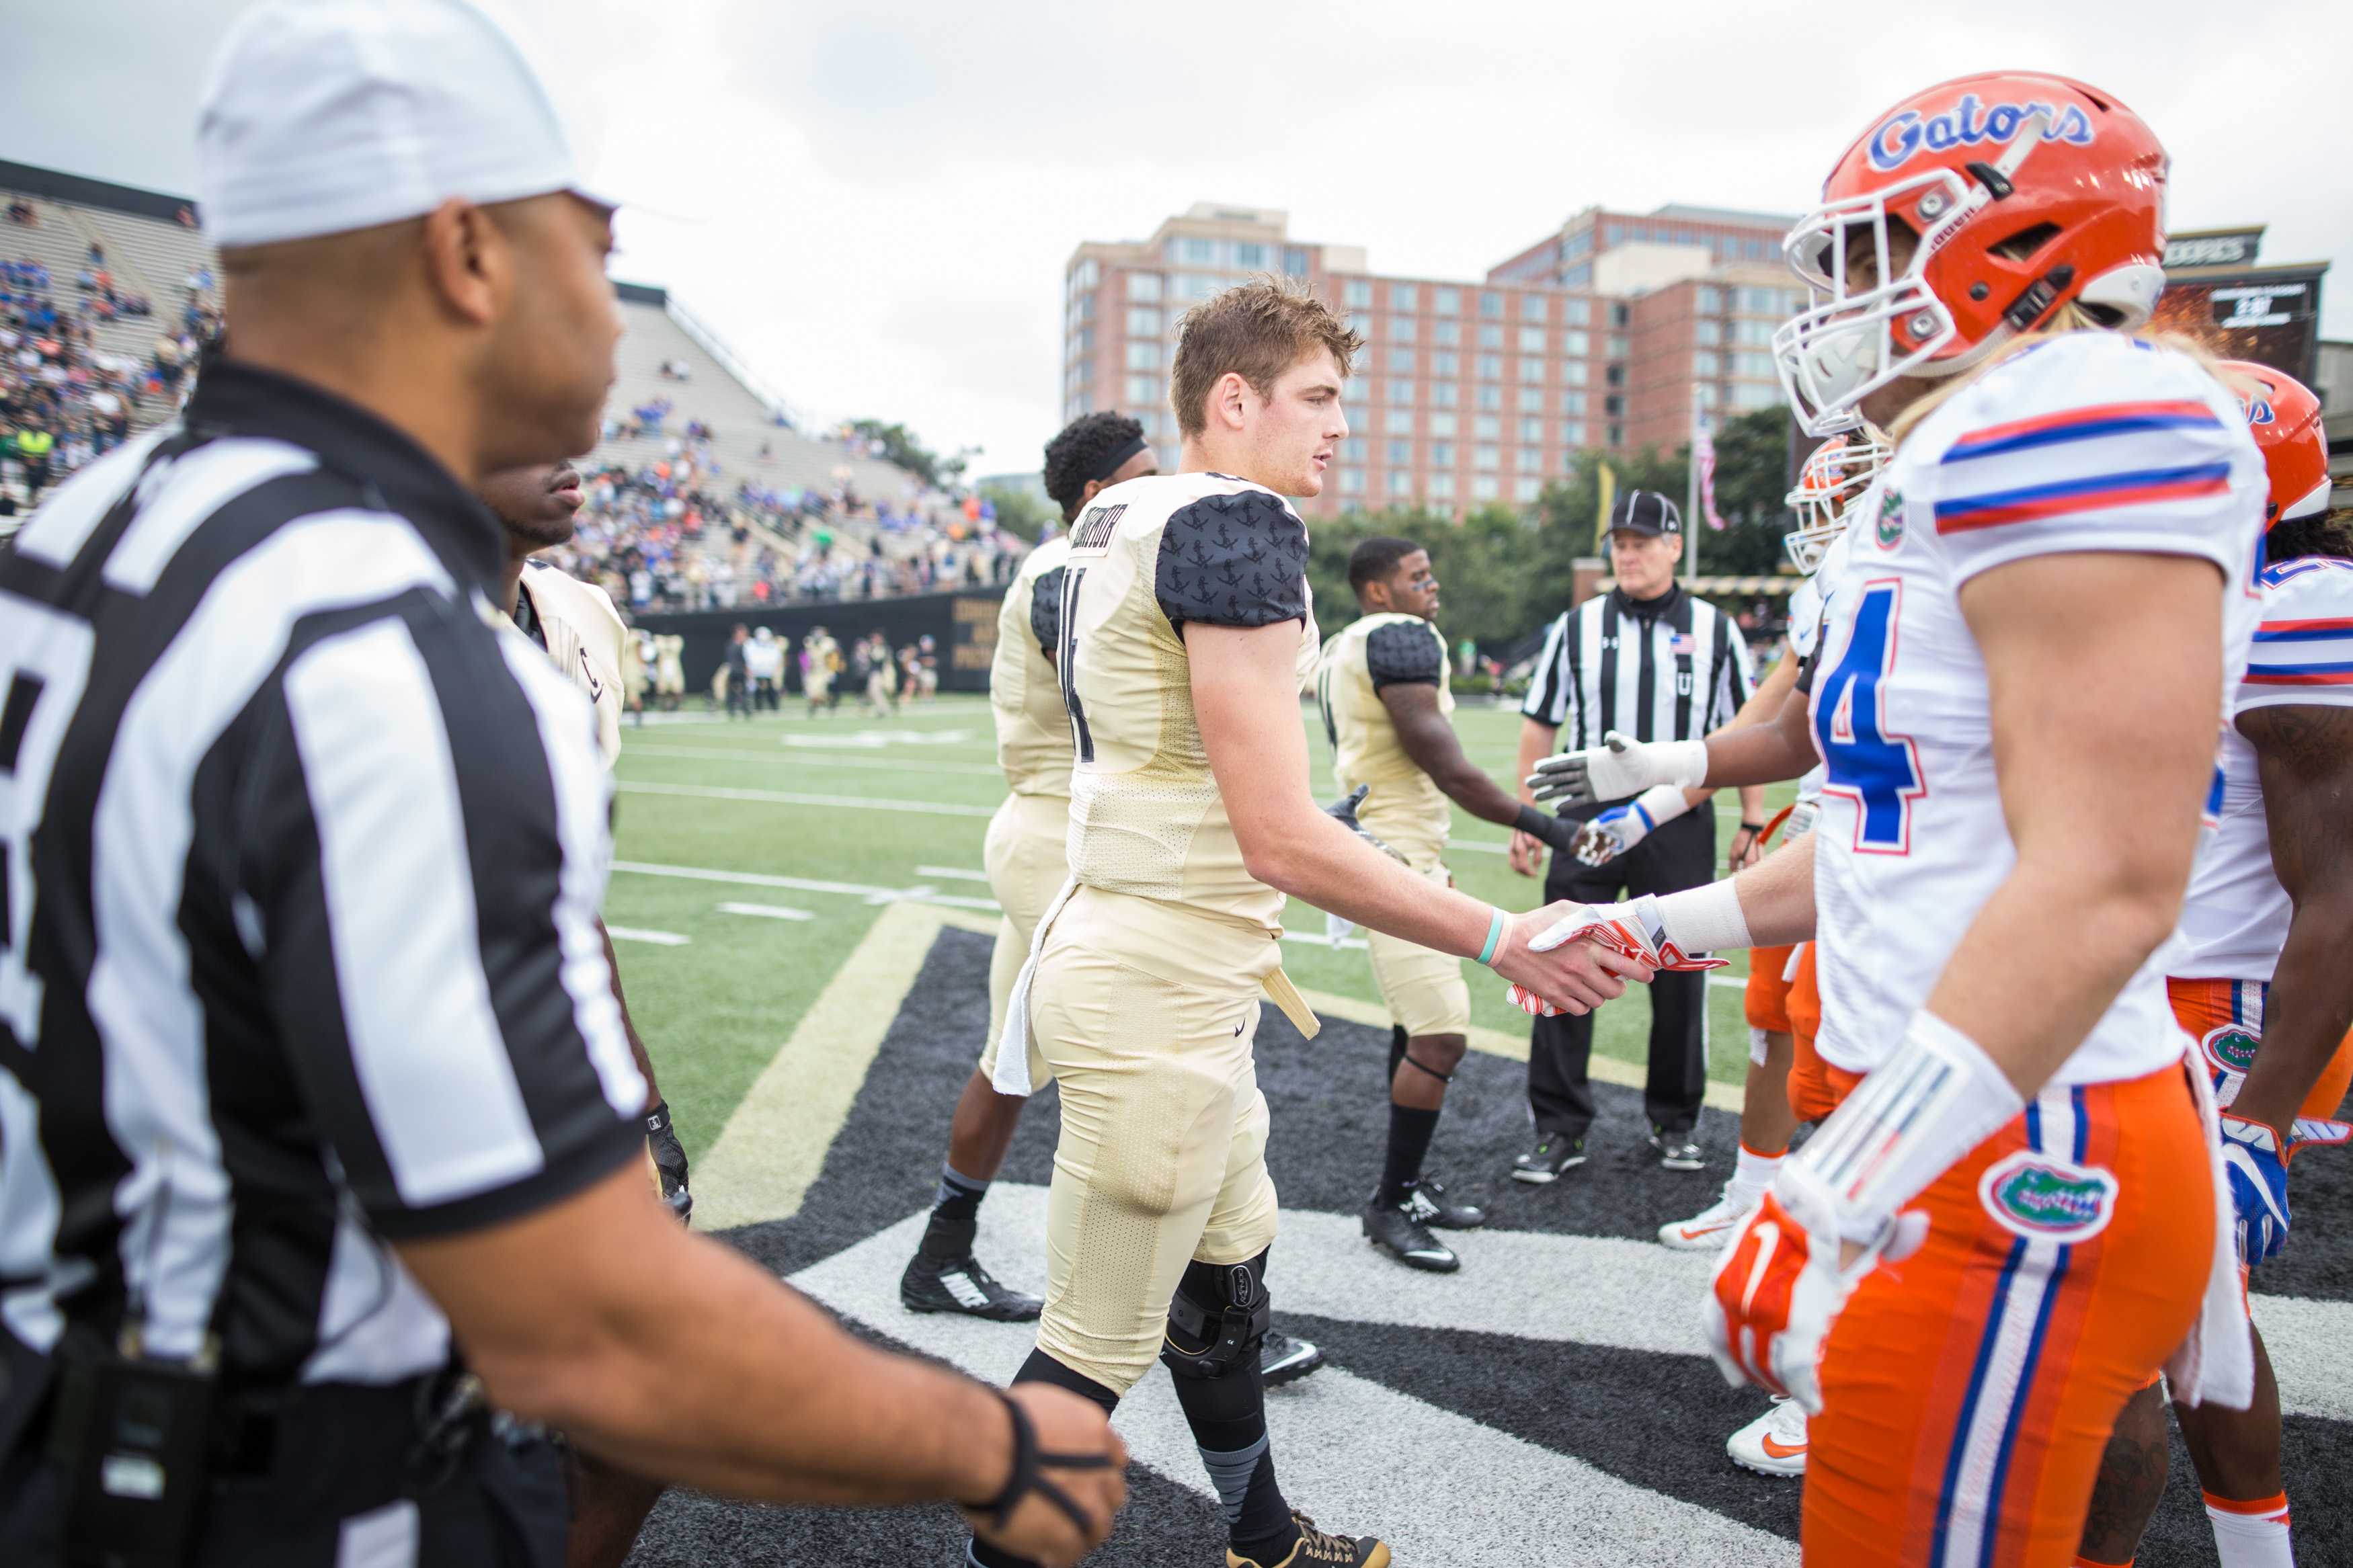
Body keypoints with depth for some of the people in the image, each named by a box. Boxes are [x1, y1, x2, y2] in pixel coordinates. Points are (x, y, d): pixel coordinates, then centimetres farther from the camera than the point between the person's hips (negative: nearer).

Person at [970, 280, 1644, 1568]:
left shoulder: (1114, 521, 11)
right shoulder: (1237, 531, -19)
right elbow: (1281, 838, -23)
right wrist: (1502, 941, -15)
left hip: (1157, 968, 10)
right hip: (1159, 996, -10)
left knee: (1224, 1275, 25)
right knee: (1100, 1342, 5)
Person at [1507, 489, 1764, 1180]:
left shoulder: (1715, 630, 6)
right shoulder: (1576, 627, 7)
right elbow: (1539, 725, 10)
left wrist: (1752, 823, 5)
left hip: (1679, 822, 0)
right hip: (1590, 813, 1)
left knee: (1679, 975, 7)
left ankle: (1675, 1121, 25)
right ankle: (1560, 1128, 8)